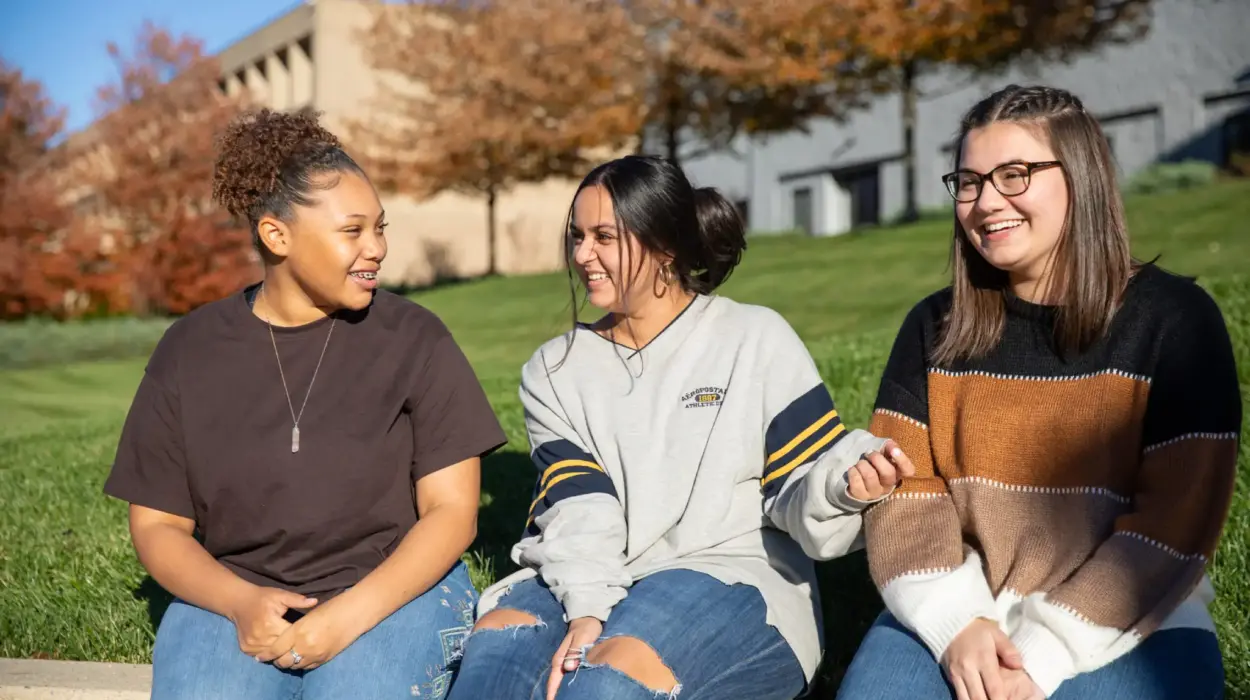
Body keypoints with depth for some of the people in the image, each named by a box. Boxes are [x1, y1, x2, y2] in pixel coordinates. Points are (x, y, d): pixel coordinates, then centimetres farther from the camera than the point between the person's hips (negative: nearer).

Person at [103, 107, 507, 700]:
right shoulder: (189, 351, 3)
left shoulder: (414, 339, -2)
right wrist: (241, 601, -14)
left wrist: (349, 616, -17)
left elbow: (452, 509, -4)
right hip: (233, 596, 1)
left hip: (393, 589, 0)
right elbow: (156, 525, 5)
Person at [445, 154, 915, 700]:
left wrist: (841, 482, -24)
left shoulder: (756, 339, 4)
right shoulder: (553, 369, 13)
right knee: (497, 643, -30)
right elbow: (576, 507, -2)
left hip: (733, 579, -3)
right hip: (590, 586, 3)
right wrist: (586, 607, -19)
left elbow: (797, 491, 0)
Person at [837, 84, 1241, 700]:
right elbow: (901, 488, 0)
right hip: (956, 619, 2)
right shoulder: (934, 327, 6)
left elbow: (1176, 517, -9)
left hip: (1128, 627, -2)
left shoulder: (1172, 318, -4)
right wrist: (953, 622, -16)